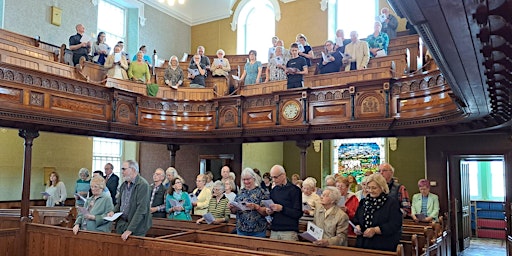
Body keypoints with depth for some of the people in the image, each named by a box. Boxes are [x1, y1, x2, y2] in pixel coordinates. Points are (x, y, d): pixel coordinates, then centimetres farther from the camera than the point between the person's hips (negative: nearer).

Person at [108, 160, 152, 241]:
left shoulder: (143, 185, -15)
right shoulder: (123, 185, 9)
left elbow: (141, 210, -21)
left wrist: (130, 230, -24)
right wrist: (113, 211, 2)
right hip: (121, 225, 7)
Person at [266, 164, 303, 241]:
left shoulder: (294, 190, -6)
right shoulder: (273, 191, 14)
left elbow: (298, 214, -10)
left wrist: (282, 209, -20)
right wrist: (270, 212, 1)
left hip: (289, 232, -5)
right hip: (274, 231, 5)